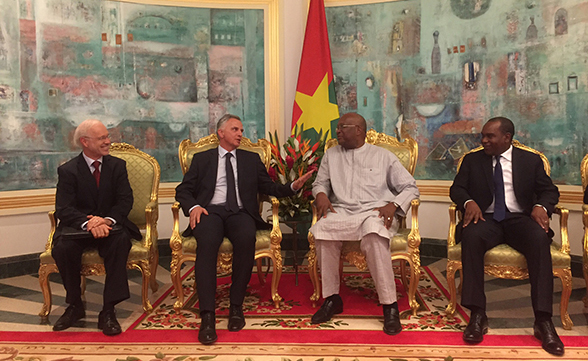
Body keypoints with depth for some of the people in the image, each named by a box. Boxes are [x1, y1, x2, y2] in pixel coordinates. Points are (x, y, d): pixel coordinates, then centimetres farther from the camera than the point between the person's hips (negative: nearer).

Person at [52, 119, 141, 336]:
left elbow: (125, 200, -3)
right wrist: (88, 223, -31)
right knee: (62, 247, -31)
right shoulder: (68, 171, -1)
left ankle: (108, 310, -27)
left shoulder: (117, 165, 6)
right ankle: (75, 306, -7)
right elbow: (63, 209, -11)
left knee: (121, 239, -33)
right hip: (78, 226, 0)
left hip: (109, 225, 1)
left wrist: (108, 220, -24)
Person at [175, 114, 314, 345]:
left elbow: (269, 188, 18)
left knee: (246, 238, -35)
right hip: (210, 211, -1)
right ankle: (207, 316, -34)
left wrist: (293, 187, 1)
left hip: (240, 213, 1)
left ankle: (236, 306, -22)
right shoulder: (202, 159, 21)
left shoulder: (251, 159, 25)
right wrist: (193, 206, -8)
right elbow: (183, 190, 14)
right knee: (207, 241, -35)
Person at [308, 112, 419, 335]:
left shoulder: (383, 156, 12)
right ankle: (332, 298, -20)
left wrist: (393, 205, -9)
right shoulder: (331, 155, 22)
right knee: (322, 228, -33)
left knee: (374, 235, -39)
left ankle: (390, 305, -28)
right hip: (341, 212, 3)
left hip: (375, 212, -2)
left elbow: (410, 187, 10)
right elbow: (320, 183, 25)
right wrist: (321, 194, 0)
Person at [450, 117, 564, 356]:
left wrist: (541, 206, -13)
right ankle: (477, 315, -32)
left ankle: (543, 320, -30)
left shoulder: (531, 160, 14)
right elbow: (457, 188, 9)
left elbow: (550, 190, 11)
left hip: (520, 219, 0)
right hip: (486, 218, 0)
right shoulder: (472, 160, 15)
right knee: (471, 236, -35)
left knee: (539, 238, -34)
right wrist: (468, 202, -15)